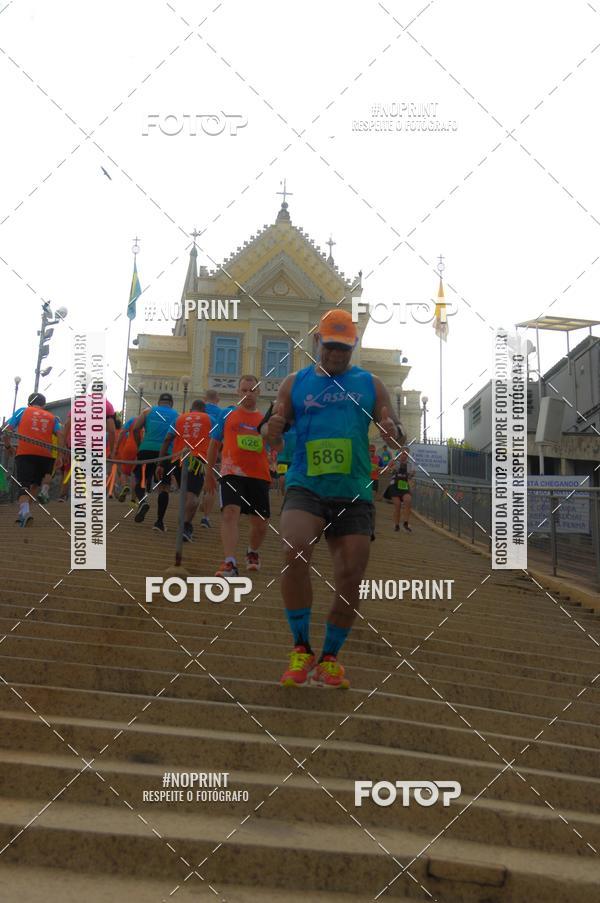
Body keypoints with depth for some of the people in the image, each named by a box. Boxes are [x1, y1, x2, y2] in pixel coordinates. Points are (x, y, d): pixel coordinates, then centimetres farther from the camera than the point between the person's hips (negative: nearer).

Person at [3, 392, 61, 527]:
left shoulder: (22, 411, 16)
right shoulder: (52, 417, 19)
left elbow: (7, 430, 7)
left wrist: (8, 446, 21)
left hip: (24, 453, -2)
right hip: (45, 454, 2)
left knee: (24, 485, -4)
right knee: (35, 483, 19)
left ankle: (24, 510, -30)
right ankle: (22, 512, 9)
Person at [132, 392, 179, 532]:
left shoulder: (148, 411, 15)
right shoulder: (176, 415, 16)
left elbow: (135, 428, 3)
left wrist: (139, 446, 14)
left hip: (147, 450, 0)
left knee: (140, 481, 9)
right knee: (163, 486, 10)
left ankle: (143, 500, -25)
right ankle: (159, 521, 5)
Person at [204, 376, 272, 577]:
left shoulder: (265, 419, 11)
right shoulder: (227, 415, 9)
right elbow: (214, 444, 14)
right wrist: (209, 474, 14)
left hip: (259, 476, 2)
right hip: (232, 473, -2)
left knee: (260, 522, 7)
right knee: (231, 513, -21)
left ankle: (253, 552, 37)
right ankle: (229, 563, -26)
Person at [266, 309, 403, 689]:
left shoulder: (370, 384, 11)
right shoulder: (295, 383, 10)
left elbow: (394, 432, 9)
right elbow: (276, 430, 10)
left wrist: (393, 432, -16)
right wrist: (273, 431, -14)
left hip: (354, 494, 2)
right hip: (305, 487, -2)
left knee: (351, 579, 1)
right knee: (295, 554, -26)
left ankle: (329, 659, 22)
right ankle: (301, 650, -9)